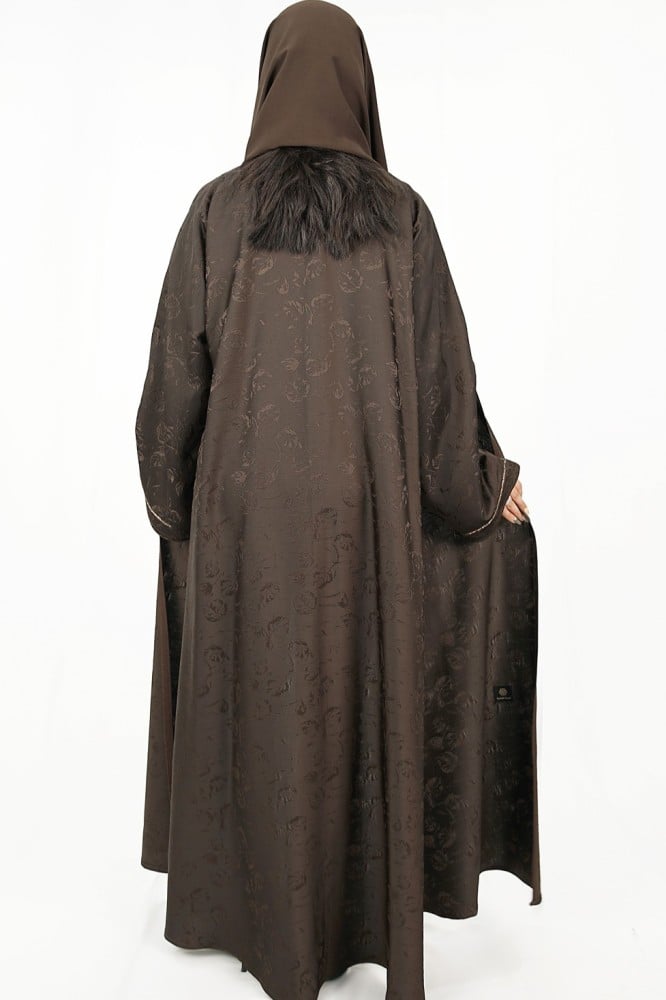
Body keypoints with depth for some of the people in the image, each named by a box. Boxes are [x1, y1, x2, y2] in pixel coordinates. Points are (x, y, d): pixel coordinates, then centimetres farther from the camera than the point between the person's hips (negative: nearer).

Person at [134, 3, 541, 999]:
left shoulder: (220, 210, -2)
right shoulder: (402, 214, 0)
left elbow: (177, 375, -2)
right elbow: (440, 374, -3)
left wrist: (168, 495, 12)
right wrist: (489, 484, 11)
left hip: (246, 505, 0)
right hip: (365, 506, 1)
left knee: (259, 702, 14)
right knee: (362, 697, 14)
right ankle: (363, 912, 31)